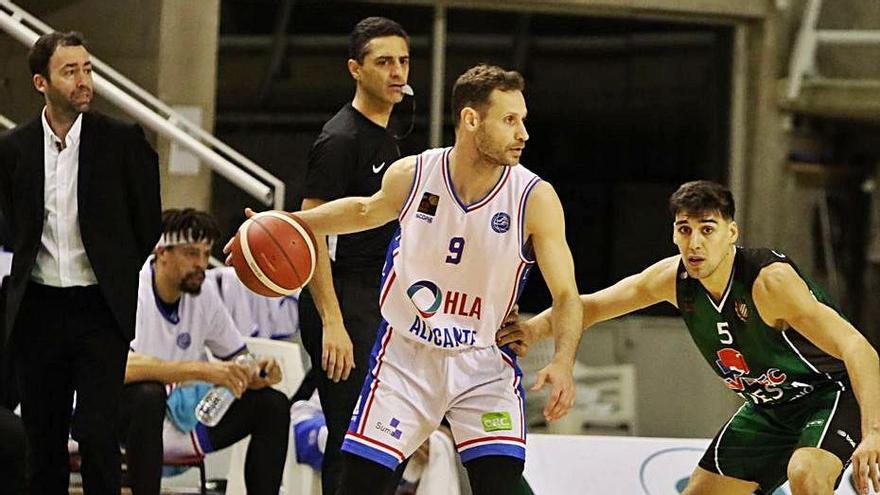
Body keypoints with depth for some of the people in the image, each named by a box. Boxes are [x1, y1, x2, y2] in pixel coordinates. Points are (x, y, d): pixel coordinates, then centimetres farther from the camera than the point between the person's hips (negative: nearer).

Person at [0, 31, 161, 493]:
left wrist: (122, 284, 8)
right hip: (38, 311, 3)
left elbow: (148, 225, 4)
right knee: (43, 436, 7)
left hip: (100, 310, -3)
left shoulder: (123, 141, -3)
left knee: (96, 433, -10)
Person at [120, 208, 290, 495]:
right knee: (148, 393, -38)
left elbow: (237, 359, 12)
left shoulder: (204, 294, 2)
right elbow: (121, 366, -36)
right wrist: (201, 370, -40)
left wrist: (258, 372, -13)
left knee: (272, 404, -5)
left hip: (185, 418, 7)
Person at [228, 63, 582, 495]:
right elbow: (366, 210, 15)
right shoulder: (410, 176, -10)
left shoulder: (535, 198, -16)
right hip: (406, 352, 1)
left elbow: (566, 295, -16)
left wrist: (563, 362, -34)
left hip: (484, 362, -1)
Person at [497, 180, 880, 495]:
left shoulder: (770, 280, -31)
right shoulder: (673, 278, -11)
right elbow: (592, 306, 4)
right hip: (769, 407, 7)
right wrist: (536, 328, -17)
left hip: (835, 393, -7)